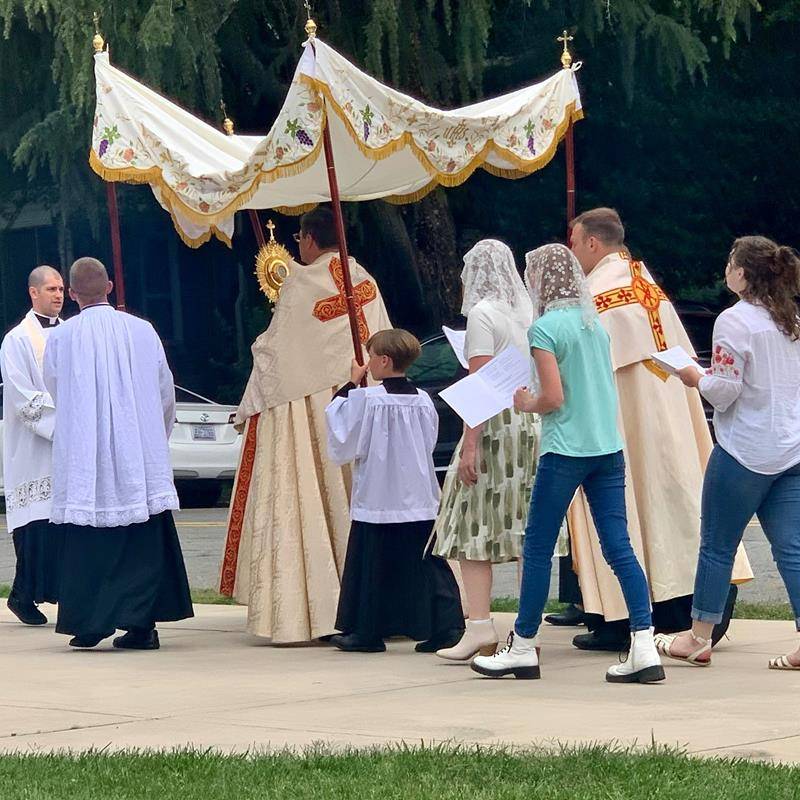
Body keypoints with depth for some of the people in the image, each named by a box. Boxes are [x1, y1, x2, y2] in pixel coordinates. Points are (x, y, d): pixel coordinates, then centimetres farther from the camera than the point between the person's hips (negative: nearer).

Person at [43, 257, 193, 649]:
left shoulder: (60, 338, -5)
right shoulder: (142, 331, -1)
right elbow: (166, 394, 8)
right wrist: (156, 436, 26)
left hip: (83, 461, -1)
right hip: (140, 453, 1)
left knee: (88, 543, 6)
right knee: (143, 543, 6)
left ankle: (89, 623, 3)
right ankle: (142, 622, 2)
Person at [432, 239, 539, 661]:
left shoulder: (482, 314, -7)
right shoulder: (528, 311, 12)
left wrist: (469, 445, -14)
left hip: (495, 424, -7)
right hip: (533, 423, 7)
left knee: (474, 524, -3)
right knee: (526, 529, 8)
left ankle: (479, 625, -11)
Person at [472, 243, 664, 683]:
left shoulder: (545, 328, -10)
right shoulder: (595, 323, 12)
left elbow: (553, 398, -15)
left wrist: (526, 404, 5)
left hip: (565, 451, -7)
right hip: (608, 448, 7)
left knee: (537, 549, 6)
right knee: (619, 548, 2)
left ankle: (522, 648, 15)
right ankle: (644, 650, -7)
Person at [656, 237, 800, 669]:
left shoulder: (735, 321, -12)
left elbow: (724, 390, -15)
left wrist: (696, 377, 4)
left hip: (744, 451, -6)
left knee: (717, 546, 6)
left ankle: (698, 638, 15)